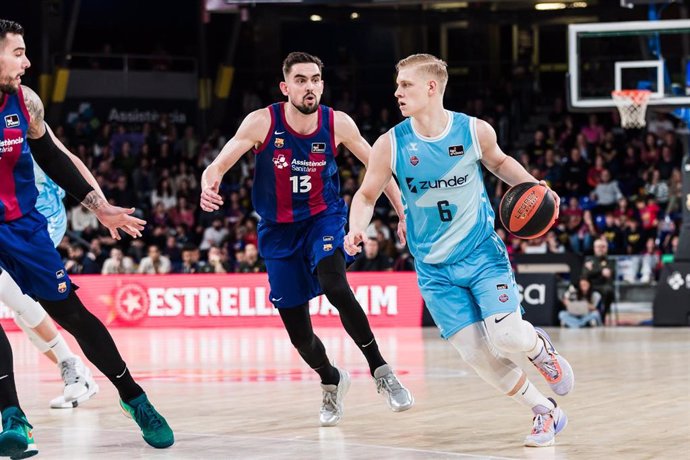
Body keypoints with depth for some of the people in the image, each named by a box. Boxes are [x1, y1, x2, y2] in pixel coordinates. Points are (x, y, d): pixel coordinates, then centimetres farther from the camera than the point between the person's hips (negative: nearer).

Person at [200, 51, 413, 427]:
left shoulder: (337, 124, -12)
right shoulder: (262, 122, -16)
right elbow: (218, 165, -17)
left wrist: (404, 212, -1)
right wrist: (209, 188, -40)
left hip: (323, 218, -1)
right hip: (279, 229, 1)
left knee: (335, 286, -32)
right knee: (298, 332, 4)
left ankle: (380, 370, -18)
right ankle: (331, 381, 36)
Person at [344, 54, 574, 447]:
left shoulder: (475, 131, -7)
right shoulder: (391, 145, -8)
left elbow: (499, 162, 15)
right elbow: (367, 196, 3)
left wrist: (532, 185, -2)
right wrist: (357, 228, -18)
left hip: (483, 253, -1)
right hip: (435, 269, 1)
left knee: (505, 336, -19)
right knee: (477, 354, -6)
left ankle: (539, 345, 20)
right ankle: (546, 412, 14)